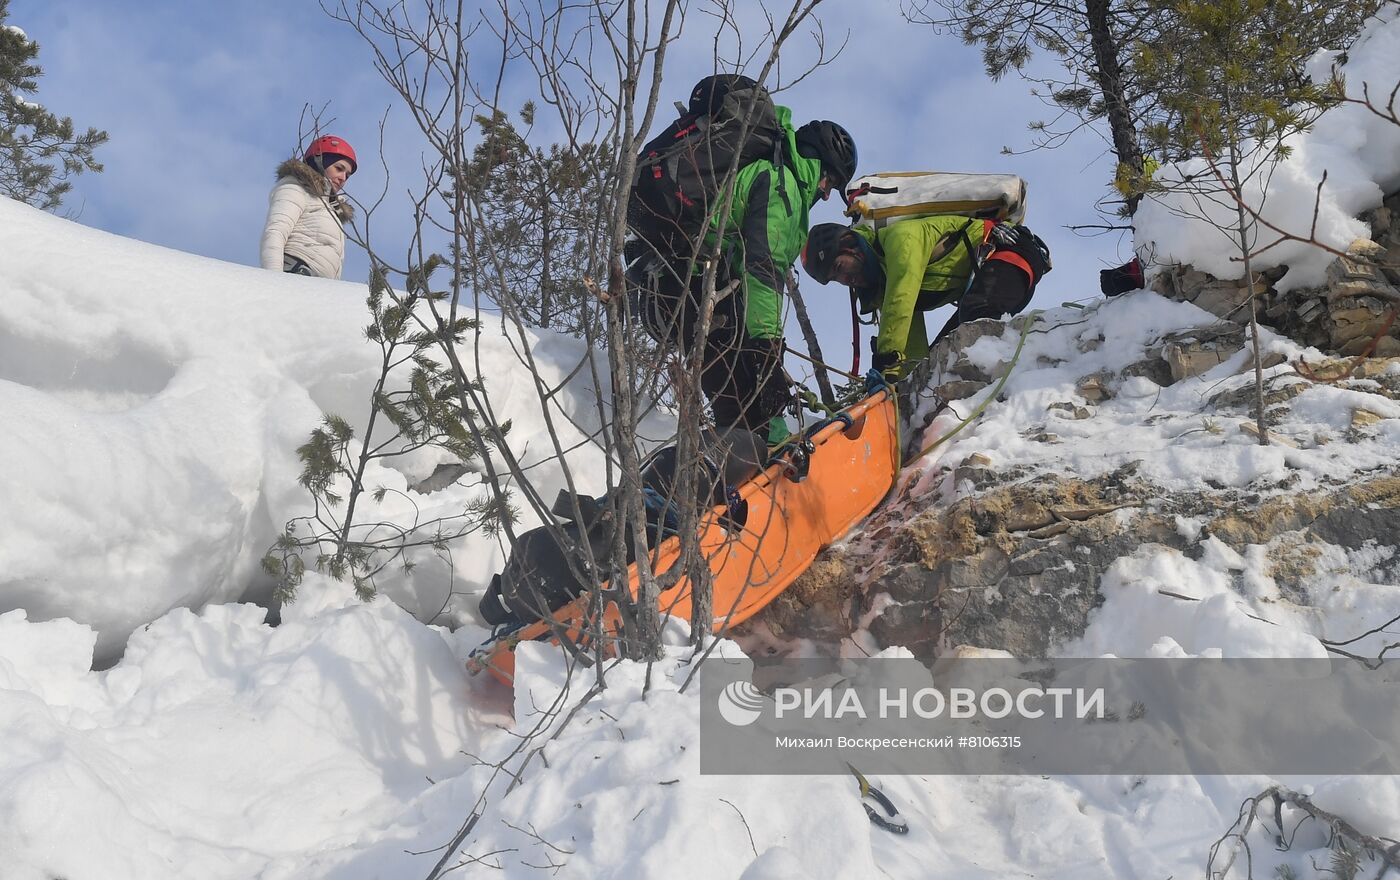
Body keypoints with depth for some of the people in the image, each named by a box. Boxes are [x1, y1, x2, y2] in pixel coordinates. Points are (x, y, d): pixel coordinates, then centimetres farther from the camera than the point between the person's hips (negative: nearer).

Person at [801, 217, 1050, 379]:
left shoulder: (900, 236, -18)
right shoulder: (882, 286, 10)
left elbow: (901, 303, -32)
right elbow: (914, 350, 6)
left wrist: (886, 364, -36)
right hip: (979, 280, 11)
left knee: (976, 313, -37)